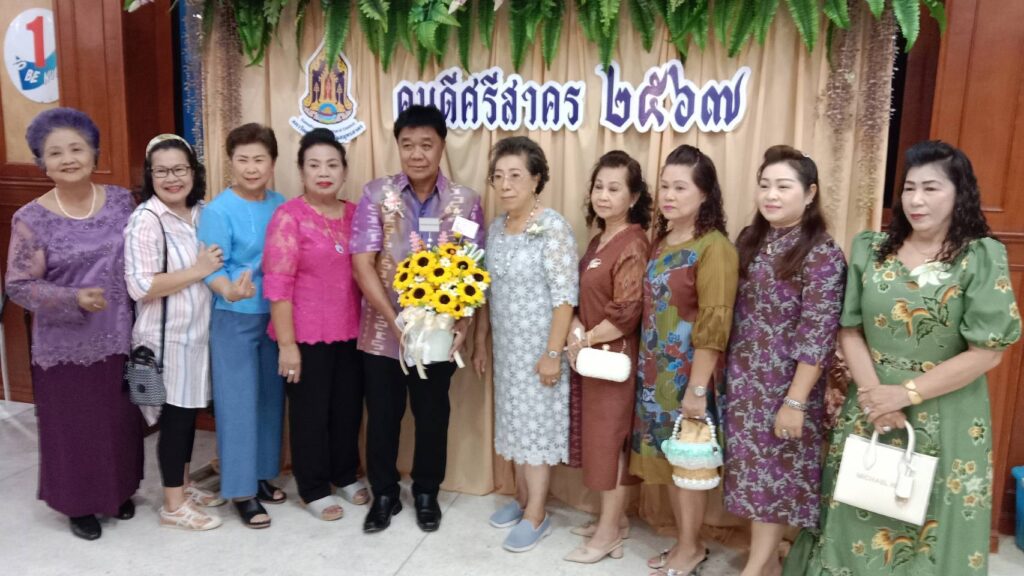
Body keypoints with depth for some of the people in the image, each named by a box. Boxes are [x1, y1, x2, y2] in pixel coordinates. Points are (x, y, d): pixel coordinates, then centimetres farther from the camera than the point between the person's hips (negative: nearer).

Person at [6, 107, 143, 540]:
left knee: (120, 421, 15)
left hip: (119, 339, 3)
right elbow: (18, 286, -9)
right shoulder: (31, 219, -10)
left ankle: (119, 492, 37)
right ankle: (78, 505, 31)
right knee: (73, 427, 10)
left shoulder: (121, 201, -2)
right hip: (65, 347, -3)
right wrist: (74, 299, -24)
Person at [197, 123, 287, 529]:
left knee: (270, 398, 14)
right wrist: (230, 291, -36)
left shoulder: (281, 205, 3)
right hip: (234, 319, -5)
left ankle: (262, 474, 31)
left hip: (275, 315, 5)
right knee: (238, 403, 1)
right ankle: (240, 489, 13)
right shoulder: (218, 211, -12)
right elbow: (210, 269, -16)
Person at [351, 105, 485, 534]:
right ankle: (383, 494, 32)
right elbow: (362, 264, -10)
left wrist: (463, 325, -15)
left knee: (432, 415, 14)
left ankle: (427, 492, 35)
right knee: (382, 415, 12)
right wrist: (396, 321, -18)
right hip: (382, 331, 0)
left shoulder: (465, 202, -3)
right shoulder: (376, 195, -5)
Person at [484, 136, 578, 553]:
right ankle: (522, 497, 32)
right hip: (506, 346, 7)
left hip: (538, 346, -7)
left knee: (537, 423, 3)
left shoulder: (553, 227, -17)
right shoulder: (496, 228, 5)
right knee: (516, 421, 16)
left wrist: (553, 352, -20)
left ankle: (536, 514, 16)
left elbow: (565, 295, -19)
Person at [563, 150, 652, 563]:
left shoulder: (633, 245, -16)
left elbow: (626, 315, -21)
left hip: (613, 357, -8)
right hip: (588, 354, 8)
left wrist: (585, 340, -11)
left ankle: (608, 532, 17)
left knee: (609, 439, 2)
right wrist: (575, 330, -1)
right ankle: (615, 518, 30)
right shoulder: (599, 239, 11)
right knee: (598, 436, 15)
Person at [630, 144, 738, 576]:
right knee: (666, 458, 15)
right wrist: (648, 368, 9)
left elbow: (714, 326, -18)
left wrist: (697, 387, -19)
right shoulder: (661, 241, 8)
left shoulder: (714, 247, -15)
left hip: (688, 374, -7)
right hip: (655, 371, 7)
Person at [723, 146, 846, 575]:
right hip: (744, 379, 6)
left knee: (778, 470, 5)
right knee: (752, 466, 13)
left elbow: (817, 337, -16)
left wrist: (795, 400, -18)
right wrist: (730, 375, 11)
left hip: (786, 384, -6)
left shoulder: (822, 254, -14)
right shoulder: (749, 241, 6)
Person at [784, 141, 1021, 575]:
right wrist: (874, 394, -13)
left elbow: (988, 353, -12)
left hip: (946, 419, -2)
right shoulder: (871, 249, 1)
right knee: (857, 520, 14)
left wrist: (907, 393, -16)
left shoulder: (982, 258, -8)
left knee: (932, 529, 11)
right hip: (869, 409, 3)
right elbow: (849, 330, 0)